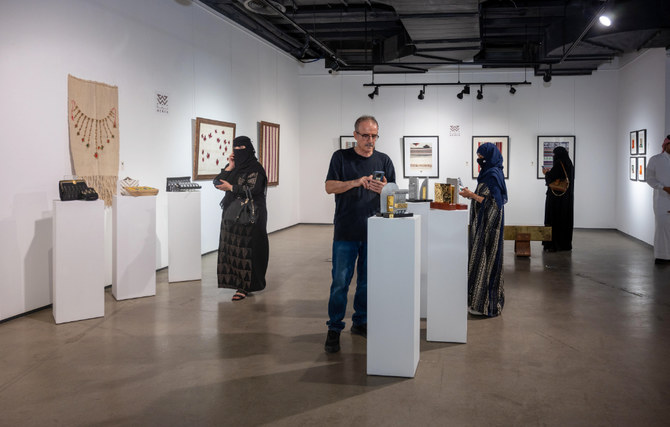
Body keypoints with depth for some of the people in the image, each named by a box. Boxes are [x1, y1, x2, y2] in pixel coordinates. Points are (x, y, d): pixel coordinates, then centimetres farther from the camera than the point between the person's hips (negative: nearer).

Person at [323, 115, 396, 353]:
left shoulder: (384, 161, 10)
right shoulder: (341, 157, 5)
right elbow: (330, 187, -3)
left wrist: (382, 189, -15)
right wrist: (355, 182, -18)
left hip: (373, 232, 3)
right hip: (345, 232, -2)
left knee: (367, 281, 10)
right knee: (340, 282, -3)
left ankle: (361, 322, 24)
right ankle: (334, 329, 6)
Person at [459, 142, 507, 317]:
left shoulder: (493, 175, -16)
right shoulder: (488, 173, 14)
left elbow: (494, 202, -21)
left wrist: (472, 195, -18)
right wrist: (472, 194, 9)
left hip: (489, 224, -10)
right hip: (483, 223, 10)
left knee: (485, 259, -6)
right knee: (481, 258, 13)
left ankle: (484, 304, 1)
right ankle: (480, 300, 20)